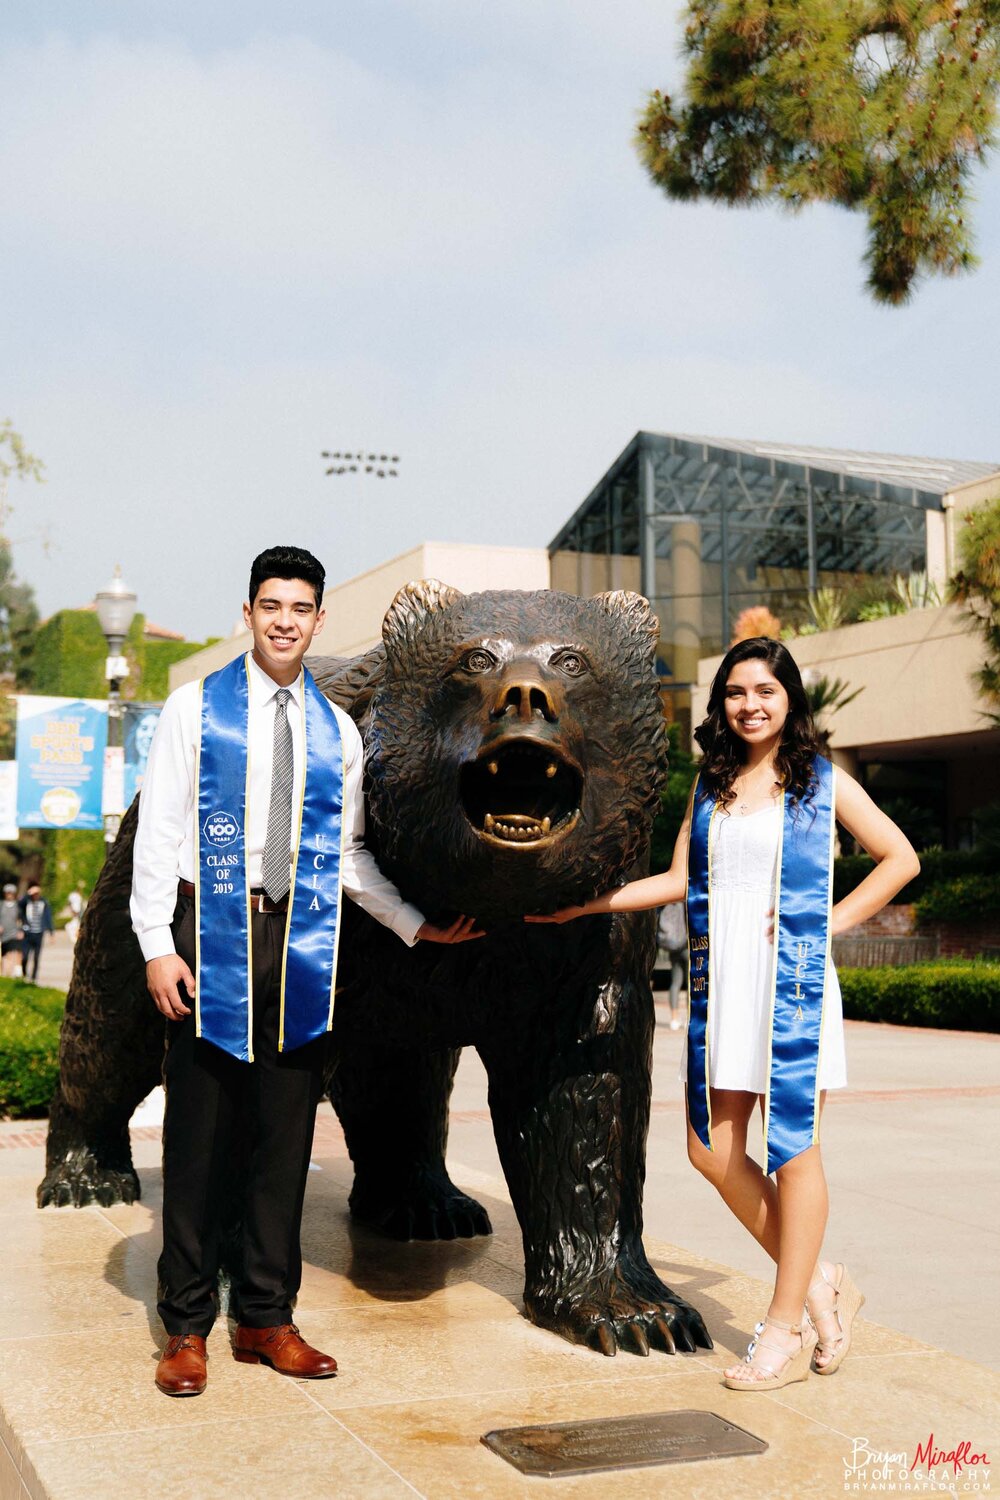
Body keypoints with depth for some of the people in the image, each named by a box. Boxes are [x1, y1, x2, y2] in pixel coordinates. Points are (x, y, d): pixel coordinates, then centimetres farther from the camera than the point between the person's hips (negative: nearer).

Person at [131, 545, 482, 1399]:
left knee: (285, 1137, 7)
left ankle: (268, 1319, 18)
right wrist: (158, 945, -9)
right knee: (199, 1138, 1)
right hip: (213, 938, -3)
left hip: (301, 944, 3)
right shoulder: (196, 709, 3)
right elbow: (159, 835, -2)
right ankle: (187, 1327, 12)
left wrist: (414, 925, 14)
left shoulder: (337, 731, 12)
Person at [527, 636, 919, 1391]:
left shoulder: (823, 781, 2)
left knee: (792, 1149, 0)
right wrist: (583, 903, 7)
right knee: (714, 1149, 2)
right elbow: (680, 880, 12)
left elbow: (901, 858, 5)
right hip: (720, 981, 5)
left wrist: (834, 920, -3)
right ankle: (821, 1284, 20)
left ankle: (786, 1328, 12)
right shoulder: (711, 783, 13)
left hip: (792, 980, -4)